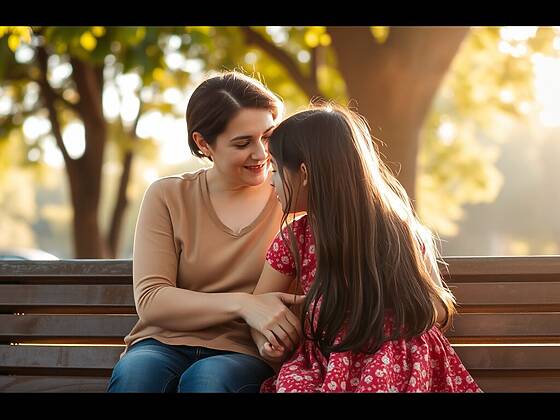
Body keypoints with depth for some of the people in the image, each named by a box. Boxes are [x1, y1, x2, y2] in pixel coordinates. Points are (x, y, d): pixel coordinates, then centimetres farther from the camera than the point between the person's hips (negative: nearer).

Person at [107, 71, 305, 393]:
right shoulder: (168, 197, 6)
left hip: (246, 354, 0)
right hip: (167, 344, 1)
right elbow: (150, 301, -5)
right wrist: (242, 304, -18)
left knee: (206, 378, -35)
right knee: (135, 373, -34)